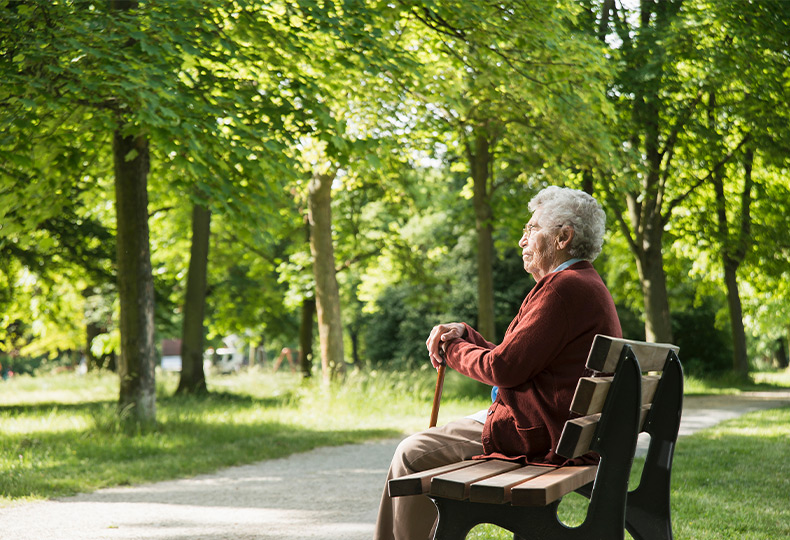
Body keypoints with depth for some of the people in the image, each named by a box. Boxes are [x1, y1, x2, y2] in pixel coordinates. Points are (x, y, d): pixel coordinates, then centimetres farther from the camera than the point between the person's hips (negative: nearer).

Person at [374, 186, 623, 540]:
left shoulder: (564, 287, -19)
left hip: (536, 435, -11)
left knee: (413, 455, -5)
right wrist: (465, 335, 8)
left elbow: (504, 368, -22)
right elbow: (518, 358, 18)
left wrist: (451, 349, -4)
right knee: (417, 446, 17)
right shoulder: (587, 285, 16)